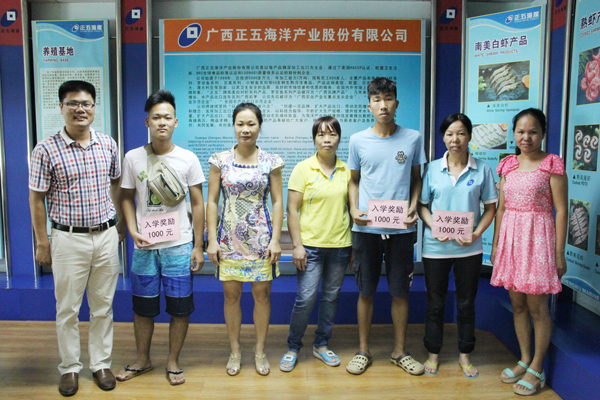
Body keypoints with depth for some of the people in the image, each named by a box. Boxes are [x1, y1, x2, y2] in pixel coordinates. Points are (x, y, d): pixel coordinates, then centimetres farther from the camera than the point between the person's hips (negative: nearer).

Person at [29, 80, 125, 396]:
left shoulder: (108, 145, 3)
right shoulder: (46, 150, -7)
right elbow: (36, 198, -3)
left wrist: (120, 222, 12)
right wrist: (42, 242, -3)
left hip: (106, 236, 3)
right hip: (69, 239, -3)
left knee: (103, 307, 13)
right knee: (67, 309, 10)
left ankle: (101, 363, 28)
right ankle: (69, 367, 28)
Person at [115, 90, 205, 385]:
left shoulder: (188, 159, -2)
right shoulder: (133, 158, 1)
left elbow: (197, 204, 1)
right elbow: (127, 198, 8)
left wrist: (198, 246, -2)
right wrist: (133, 232, -8)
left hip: (179, 245, -1)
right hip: (144, 245, 1)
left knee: (180, 308, 6)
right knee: (142, 306, 12)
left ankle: (173, 361, 26)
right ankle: (143, 360, 34)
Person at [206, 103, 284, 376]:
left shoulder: (271, 162, 0)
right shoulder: (220, 160, 1)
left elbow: (277, 202, 2)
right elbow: (211, 201, 2)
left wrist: (276, 239, -5)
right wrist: (212, 239, -3)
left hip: (260, 237, 0)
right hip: (229, 238, 1)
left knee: (262, 294, 6)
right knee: (231, 295, 8)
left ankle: (260, 350, 25)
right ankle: (235, 350, 27)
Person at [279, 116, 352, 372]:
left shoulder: (347, 170, 5)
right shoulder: (303, 169, -3)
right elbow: (292, 209, -5)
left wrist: (355, 245, 7)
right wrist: (297, 245, -11)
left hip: (340, 245, 3)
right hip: (311, 244, -3)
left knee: (331, 296, 12)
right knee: (306, 298, -3)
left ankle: (321, 345, 29)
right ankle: (292, 348, 17)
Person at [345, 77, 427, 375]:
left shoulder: (413, 138, 3)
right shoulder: (358, 141, 3)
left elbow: (416, 179, 10)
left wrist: (414, 207, -6)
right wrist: (354, 209, -5)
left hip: (401, 228, 0)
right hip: (366, 228, 0)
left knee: (400, 291, 9)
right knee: (366, 292, 9)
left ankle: (399, 351, 27)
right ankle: (363, 351, 25)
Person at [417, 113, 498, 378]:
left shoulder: (482, 169, 0)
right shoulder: (432, 169, 1)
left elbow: (490, 207, 3)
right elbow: (422, 205, 3)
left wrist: (476, 233, -11)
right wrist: (434, 226, -15)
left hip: (469, 248, 0)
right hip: (435, 247, 0)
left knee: (466, 303, 12)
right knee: (435, 303, 11)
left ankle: (465, 355, 30)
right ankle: (433, 353, 28)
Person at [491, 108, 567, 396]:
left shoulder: (552, 165, -5)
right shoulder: (508, 165, 9)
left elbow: (561, 210, -7)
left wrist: (559, 253, -9)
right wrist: (496, 244, 12)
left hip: (538, 237, -5)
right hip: (510, 235, 5)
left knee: (537, 306, 3)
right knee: (517, 303, 12)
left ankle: (536, 368, 18)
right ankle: (524, 360, 29)